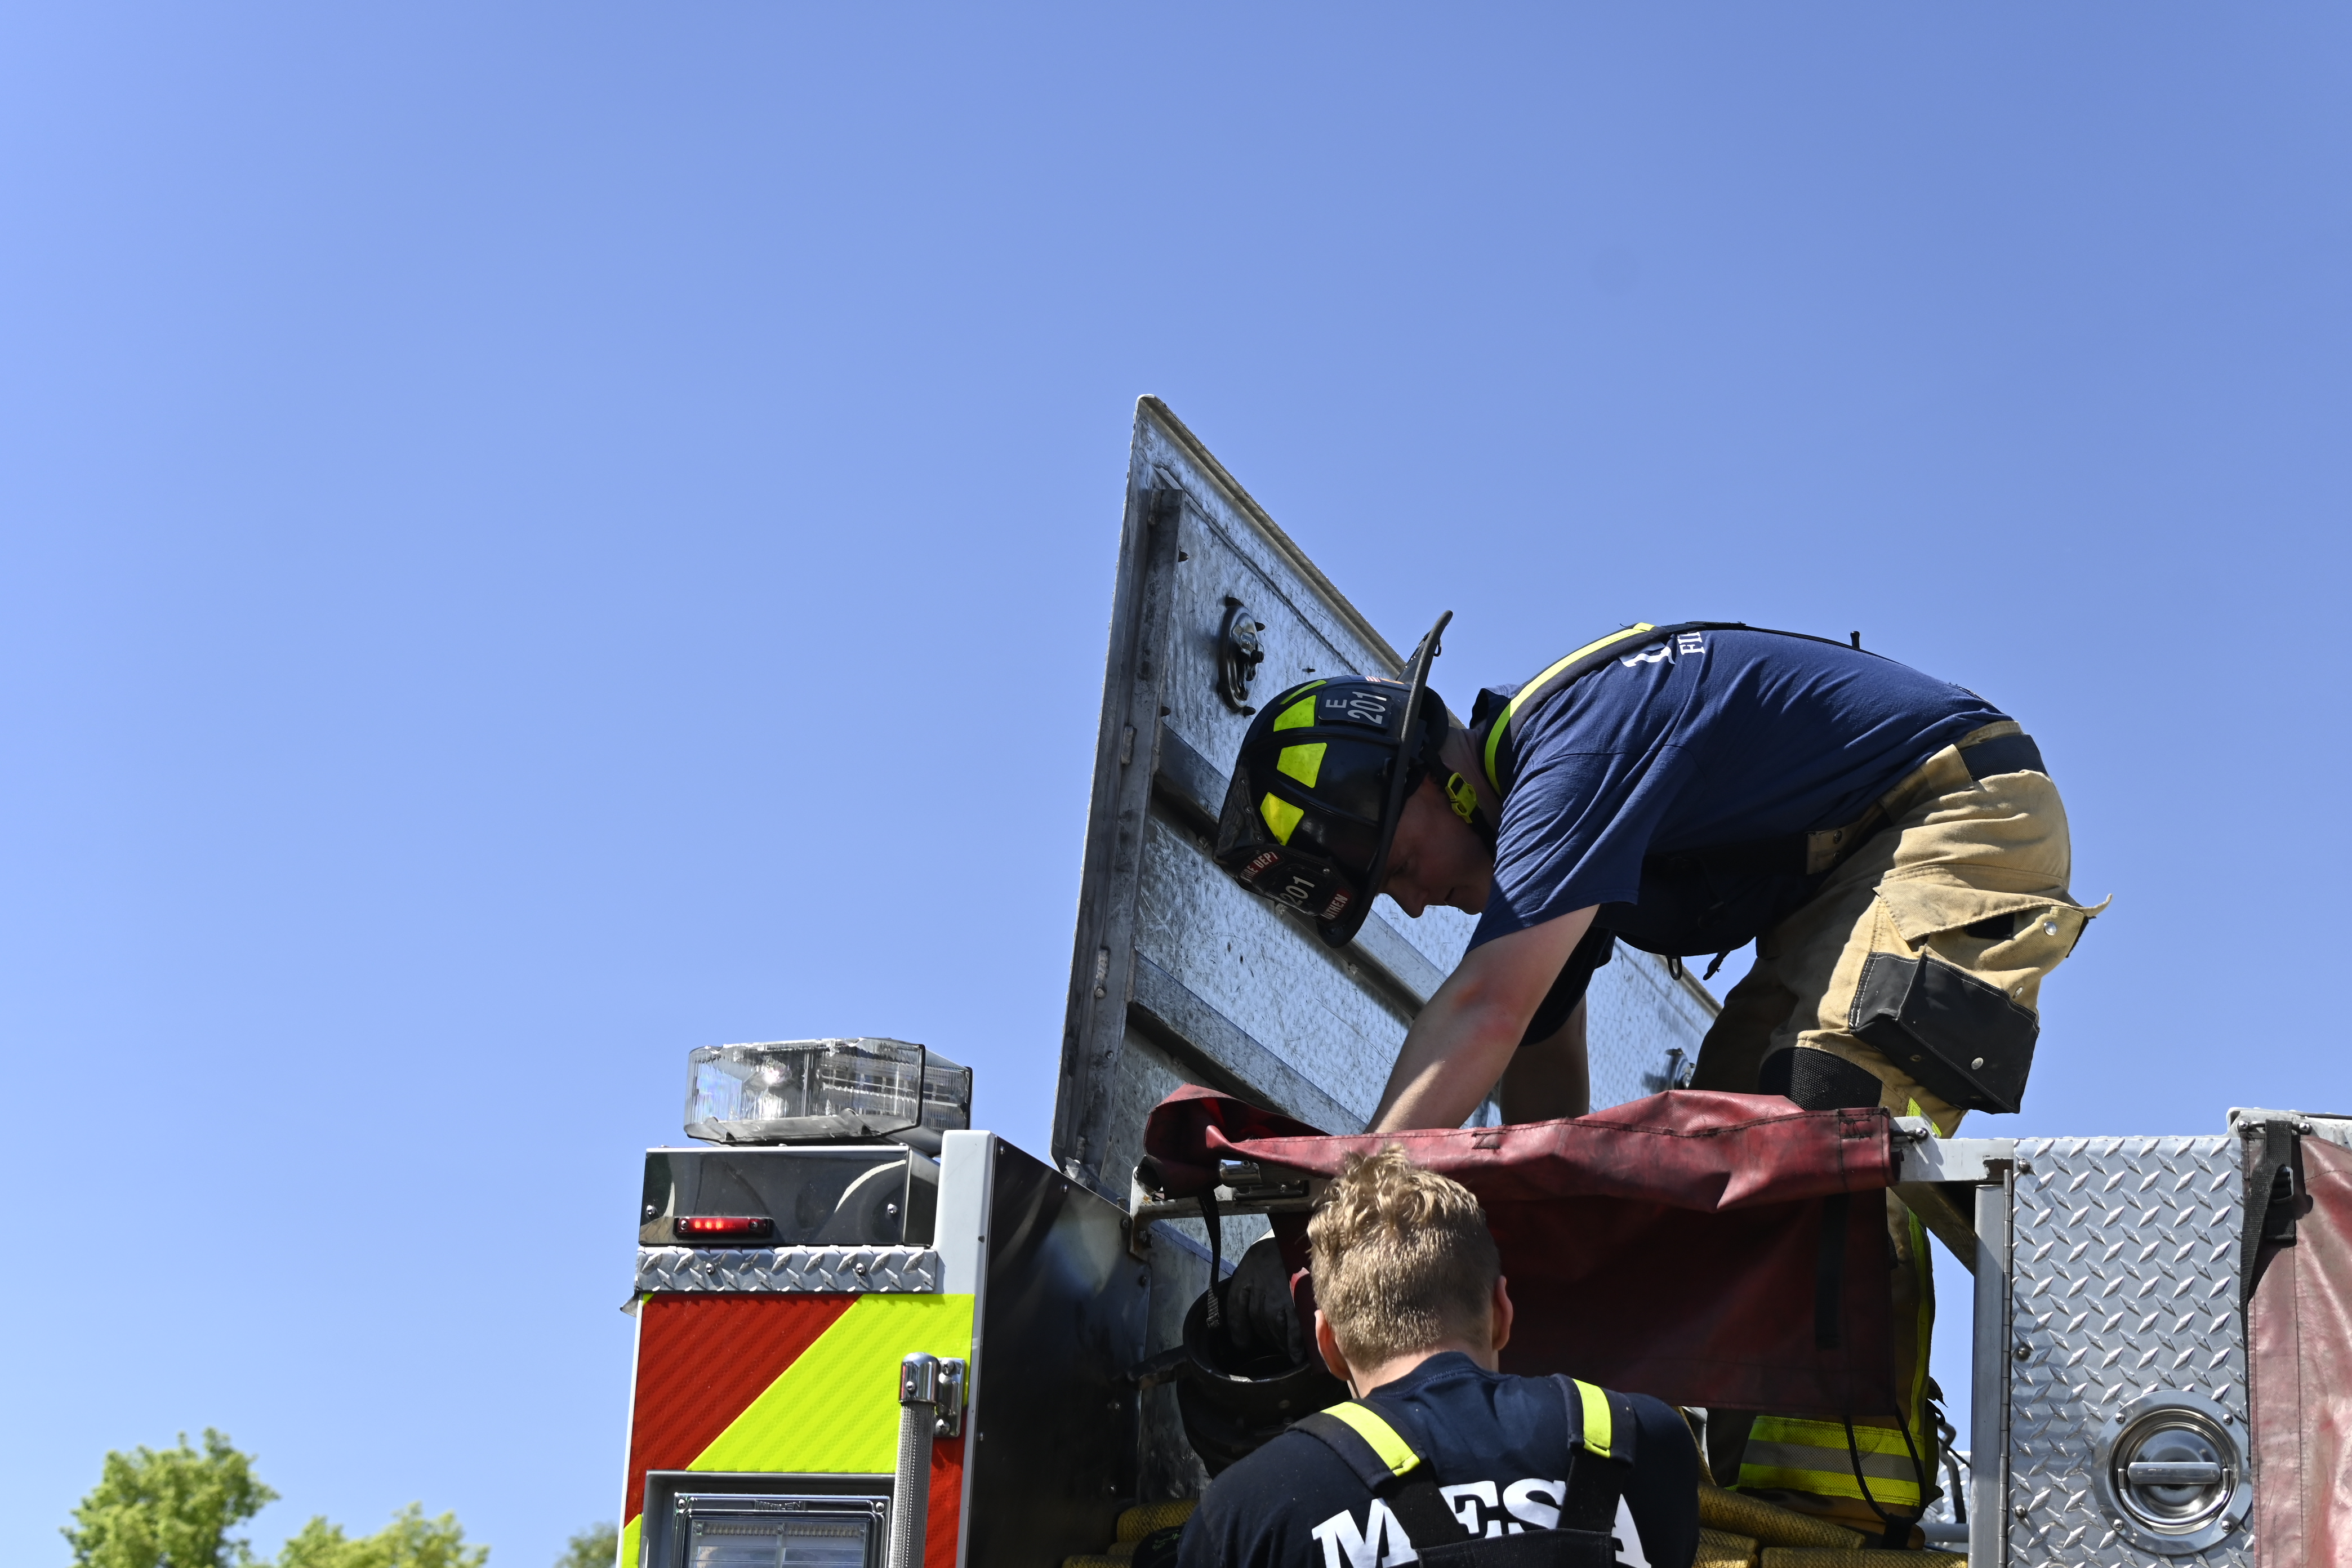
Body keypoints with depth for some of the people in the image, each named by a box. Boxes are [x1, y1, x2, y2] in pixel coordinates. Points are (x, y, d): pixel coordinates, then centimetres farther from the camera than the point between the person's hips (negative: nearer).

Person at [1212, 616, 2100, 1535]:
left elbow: (1486, 1013, -35)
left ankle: (1842, 1479, -32)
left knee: (1838, 1114, -26)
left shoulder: (1573, 744, -26)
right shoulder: (1530, 815, 5)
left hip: (1969, 817, -11)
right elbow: (1543, 1094, 9)